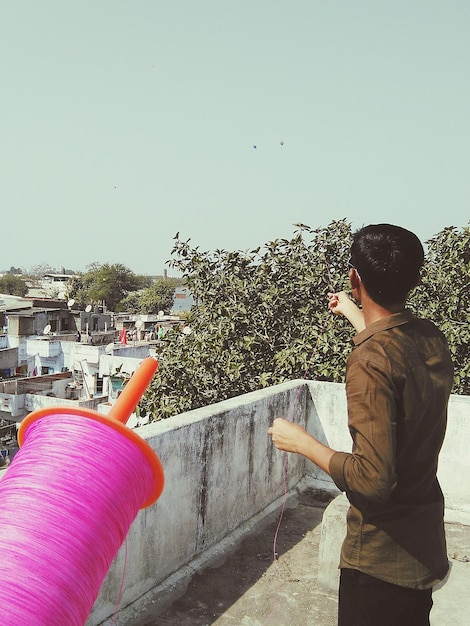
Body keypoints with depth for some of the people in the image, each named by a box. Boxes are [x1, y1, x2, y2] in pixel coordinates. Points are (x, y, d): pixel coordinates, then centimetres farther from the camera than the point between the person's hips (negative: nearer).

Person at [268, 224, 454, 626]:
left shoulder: (370, 362, -29)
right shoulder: (433, 340, -4)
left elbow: (372, 480, -31)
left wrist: (301, 442, -17)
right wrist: (352, 313, 33)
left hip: (381, 558, -7)